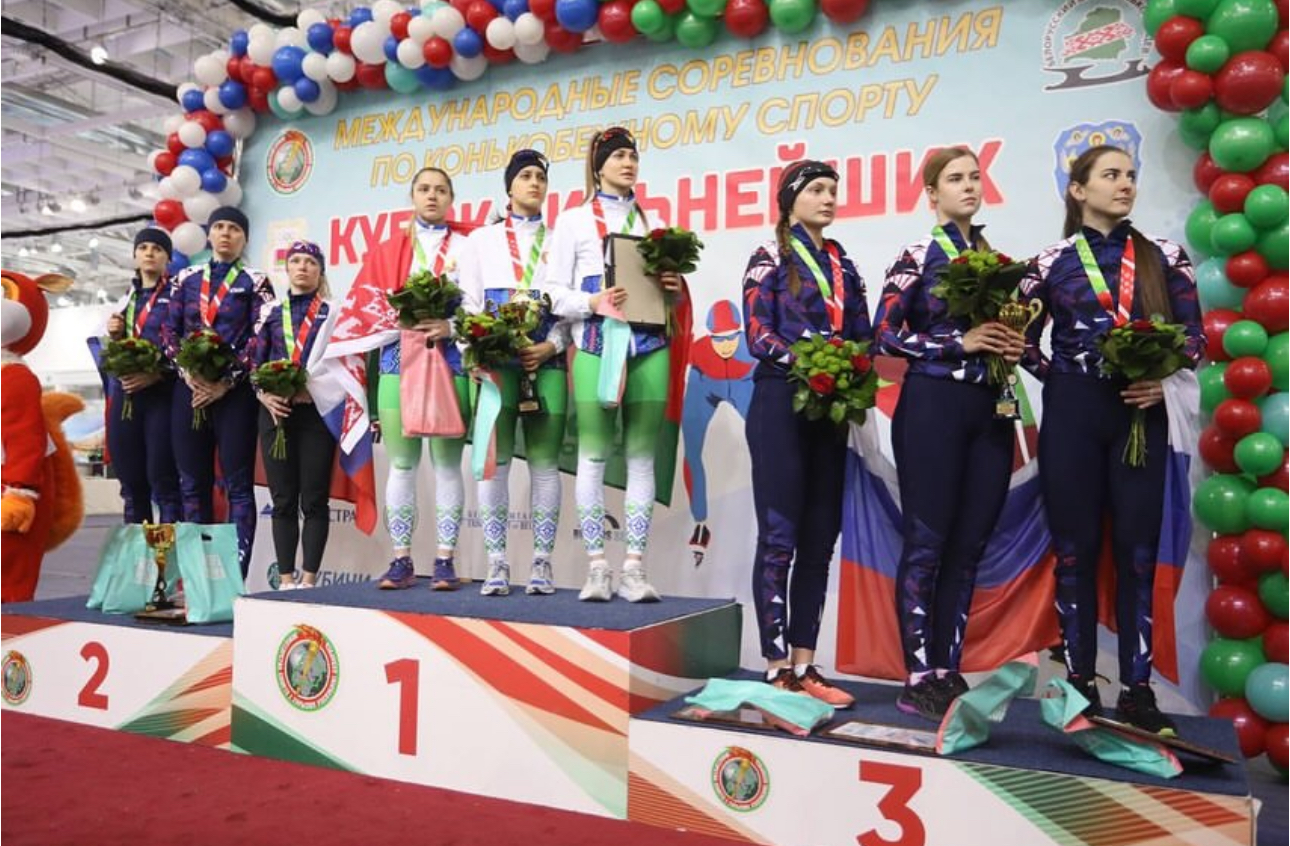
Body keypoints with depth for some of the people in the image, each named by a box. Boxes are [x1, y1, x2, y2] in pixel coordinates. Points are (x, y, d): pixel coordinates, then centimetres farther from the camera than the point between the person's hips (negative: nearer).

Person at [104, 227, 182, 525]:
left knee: (162, 479, -7)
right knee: (130, 481, 7)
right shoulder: (125, 298, 17)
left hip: (162, 395, -5)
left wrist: (157, 374, -18)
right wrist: (114, 335, 2)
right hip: (124, 394, 6)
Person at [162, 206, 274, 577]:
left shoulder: (255, 282, 4)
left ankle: (236, 574, -1)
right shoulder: (186, 279, 15)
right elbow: (170, 331, 10)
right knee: (193, 483, 5)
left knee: (238, 484, -4)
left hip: (236, 393, -4)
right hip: (189, 389, 4)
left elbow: (259, 339, -5)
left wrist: (226, 382, -14)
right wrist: (188, 373, -7)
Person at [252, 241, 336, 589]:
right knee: (283, 499, 4)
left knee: (314, 500, -2)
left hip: (316, 411, -2)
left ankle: (309, 579, 3)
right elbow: (256, 365, 11)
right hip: (276, 413, 3)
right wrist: (265, 396, -7)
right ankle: (286, 580, 10)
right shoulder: (272, 315, 15)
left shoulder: (331, 313, 7)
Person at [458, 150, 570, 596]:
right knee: (494, 461, -5)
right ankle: (497, 564, -1)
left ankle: (542, 562, 4)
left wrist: (550, 346, -9)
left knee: (544, 463, -1)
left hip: (546, 361, 1)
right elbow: (467, 302, 8)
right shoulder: (481, 240, 17)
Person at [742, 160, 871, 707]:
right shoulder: (770, 259, 2)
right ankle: (777, 669, 2)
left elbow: (861, 336, 12)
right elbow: (758, 334, -8)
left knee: (820, 540, 5)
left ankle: (805, 666, 13)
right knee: (779, 538, -5)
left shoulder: (844, 266, 18)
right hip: (781, 402, -6)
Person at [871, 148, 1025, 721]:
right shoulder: (918, 256, 0)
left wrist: (1015, 346, 0)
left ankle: (948, 671, 15)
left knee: (969, 545, 6)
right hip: (934, 405, -5)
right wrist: (960, 342, -14)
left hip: (990, 409, 6)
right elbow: (885, 335, -7)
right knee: (928, 544, -4)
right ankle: (918, 680, 3)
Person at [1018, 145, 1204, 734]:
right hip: (1072, 413, -1)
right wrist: (1063, 380, -4)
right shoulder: (1052, 262, 4)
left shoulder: (1163, 256, 7)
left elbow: (1193, 332, 7)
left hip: (1141, 411, 1)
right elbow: (1024, 340, 8)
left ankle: (1138, 689, 11)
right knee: (1075, 548, 3)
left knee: (1137, 548, 2)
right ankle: (1080, 683, 13)